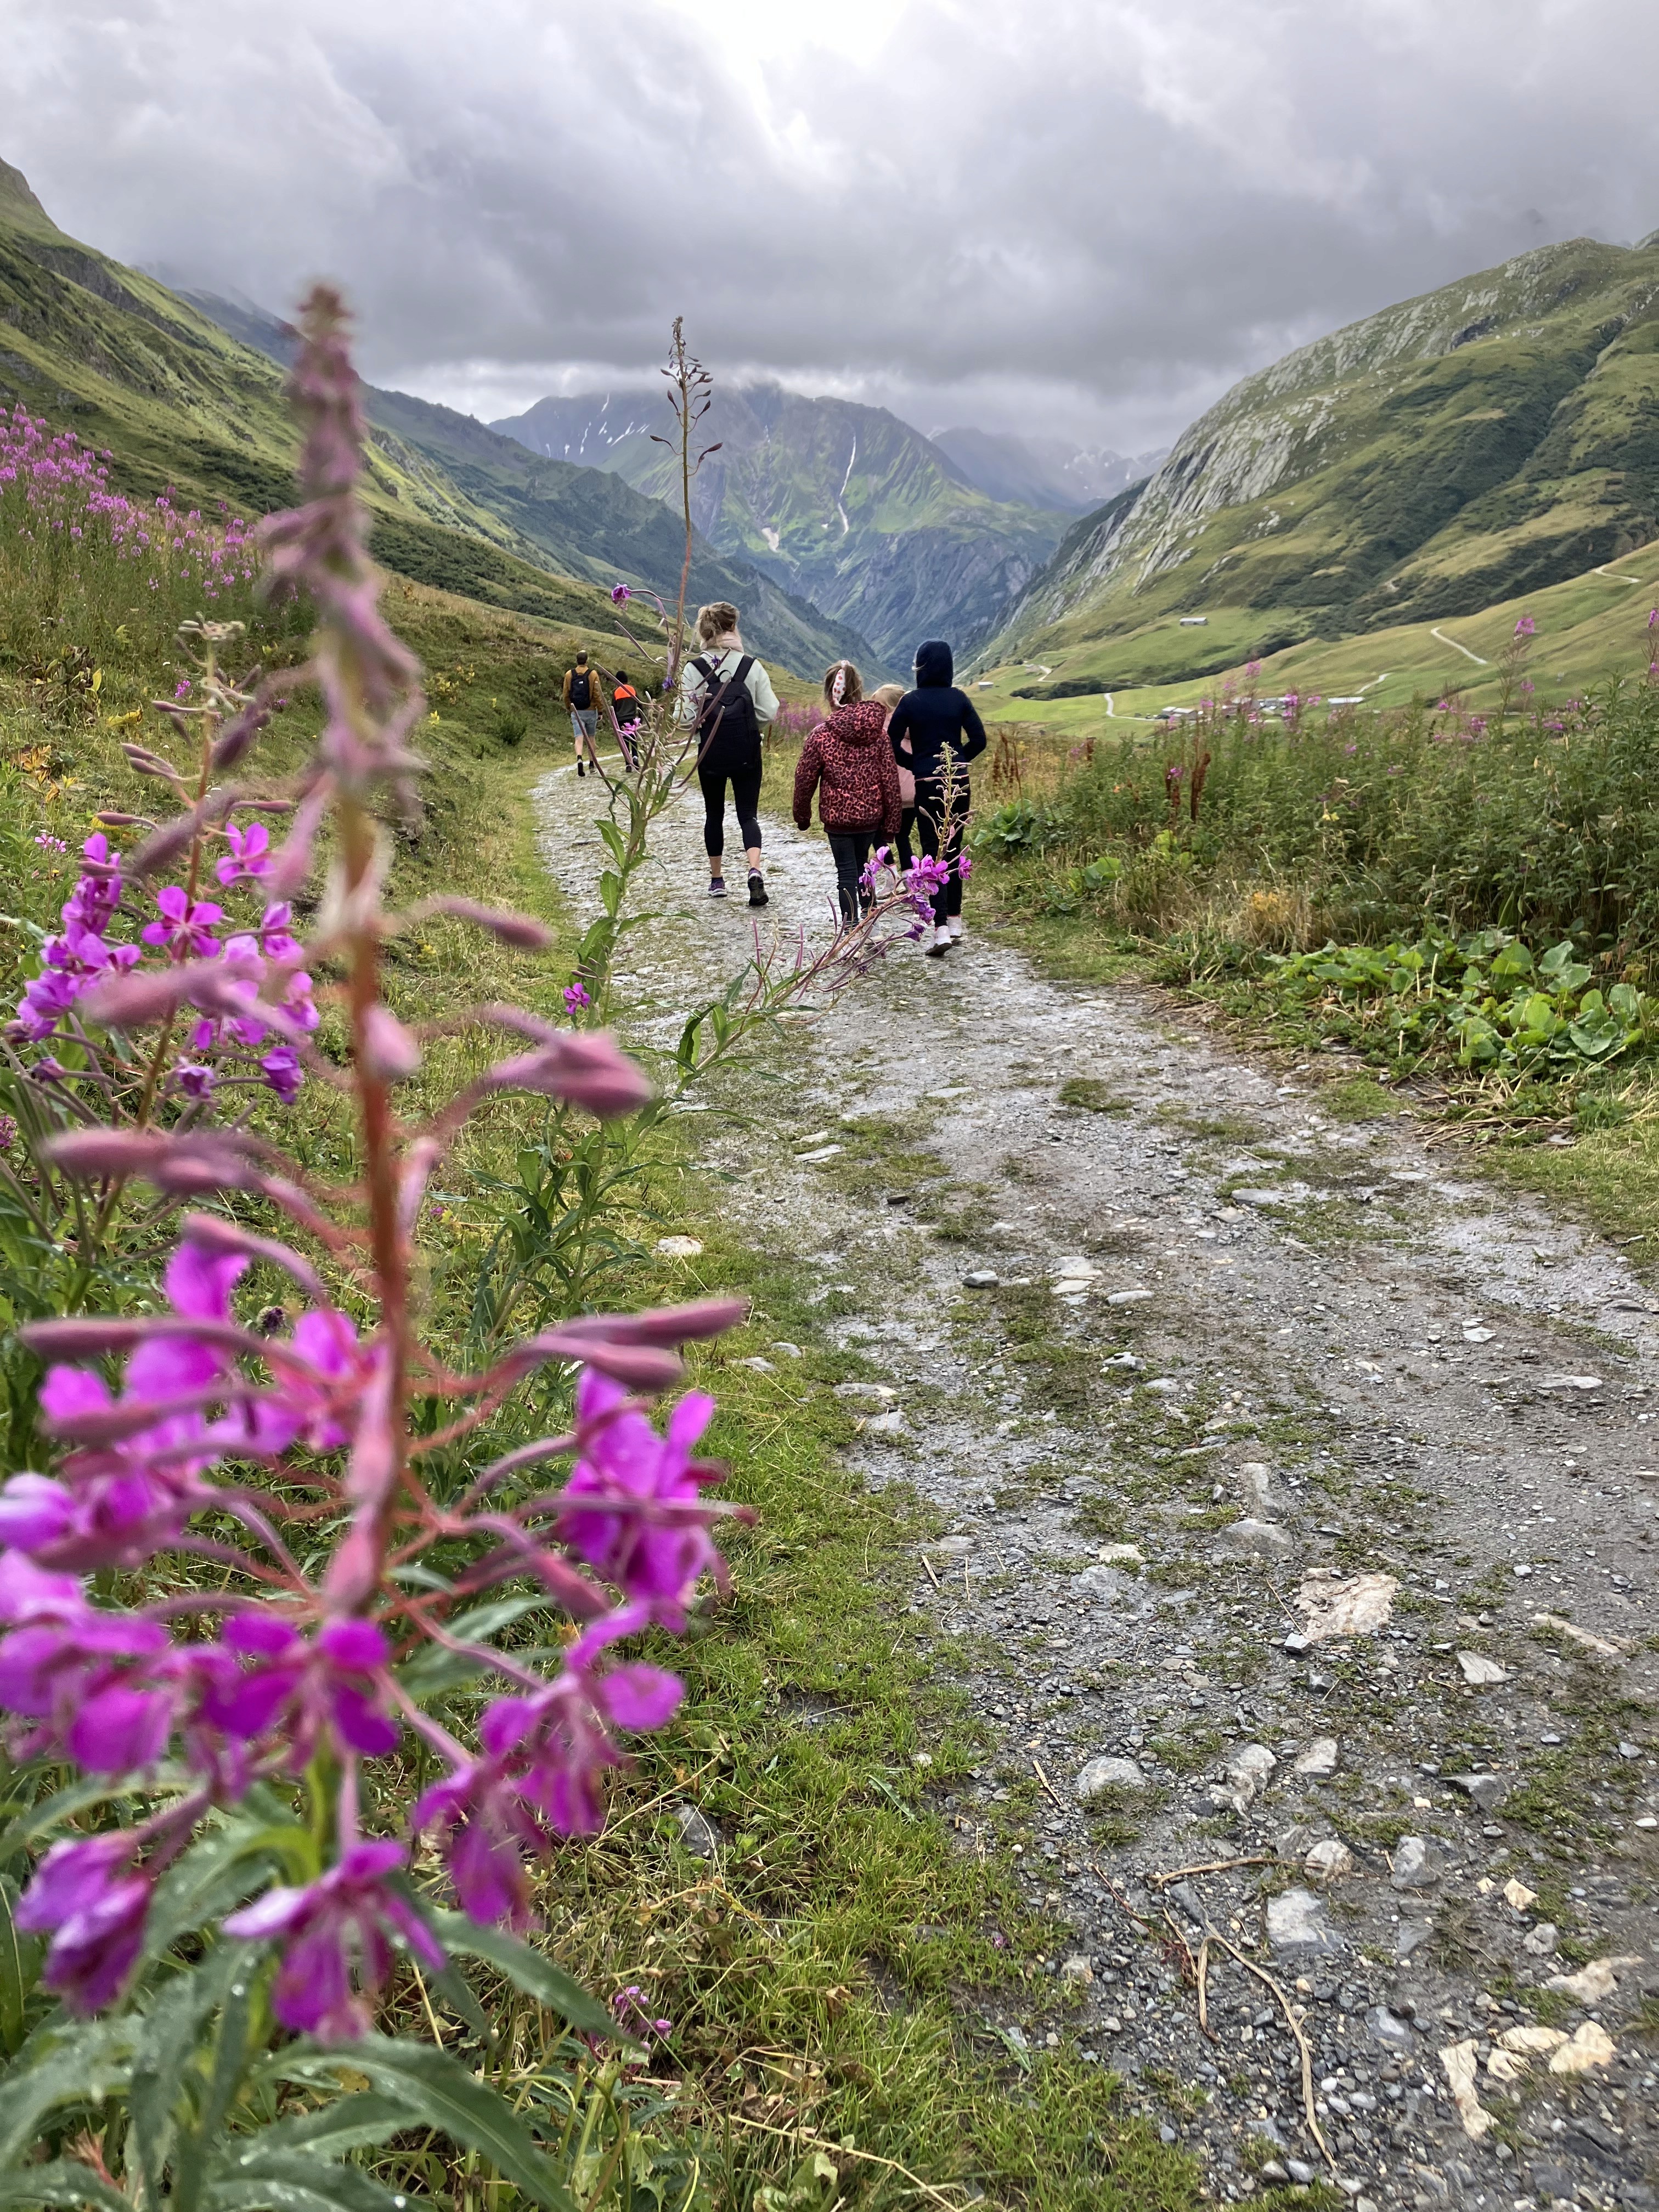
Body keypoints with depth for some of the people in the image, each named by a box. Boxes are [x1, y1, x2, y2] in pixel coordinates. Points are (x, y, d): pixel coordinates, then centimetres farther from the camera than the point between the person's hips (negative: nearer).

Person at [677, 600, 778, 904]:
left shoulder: (693, 669, -8)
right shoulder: (752, 666, -5)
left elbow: (685, 719, -11)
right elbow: (768, 712, -5)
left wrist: (704, 717, 10)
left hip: (711, 755, 0)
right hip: (747, 754, 0)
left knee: (714, 815, 16)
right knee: (748, 814, 5)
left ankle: (717, 879, 24)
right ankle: (755, 870, -19)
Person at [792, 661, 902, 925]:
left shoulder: (822, 735, -11)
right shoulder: (877, 731, -3)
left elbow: (805, 780, -3)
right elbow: (890, 779, -1)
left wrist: (802, 817, 11)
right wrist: (891, 822, 7)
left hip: (837, 817, -3)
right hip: (871, 815, 3)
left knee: (847, 872, 4)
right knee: (861, 864, 21)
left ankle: (850, 927, 2)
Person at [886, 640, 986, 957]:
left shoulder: (910, 701, -6)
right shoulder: (959, 698, 0)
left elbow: (891, 745, -7)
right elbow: (978, 740, 0)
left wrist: (915, 764, 9)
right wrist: (956, 763, 14)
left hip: (927, 785, -3)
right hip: (959, 783, 3)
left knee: (933, 853, -1)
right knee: (954, 849, 16)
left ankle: (941, 928, -12)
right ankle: (954, 920, 22)